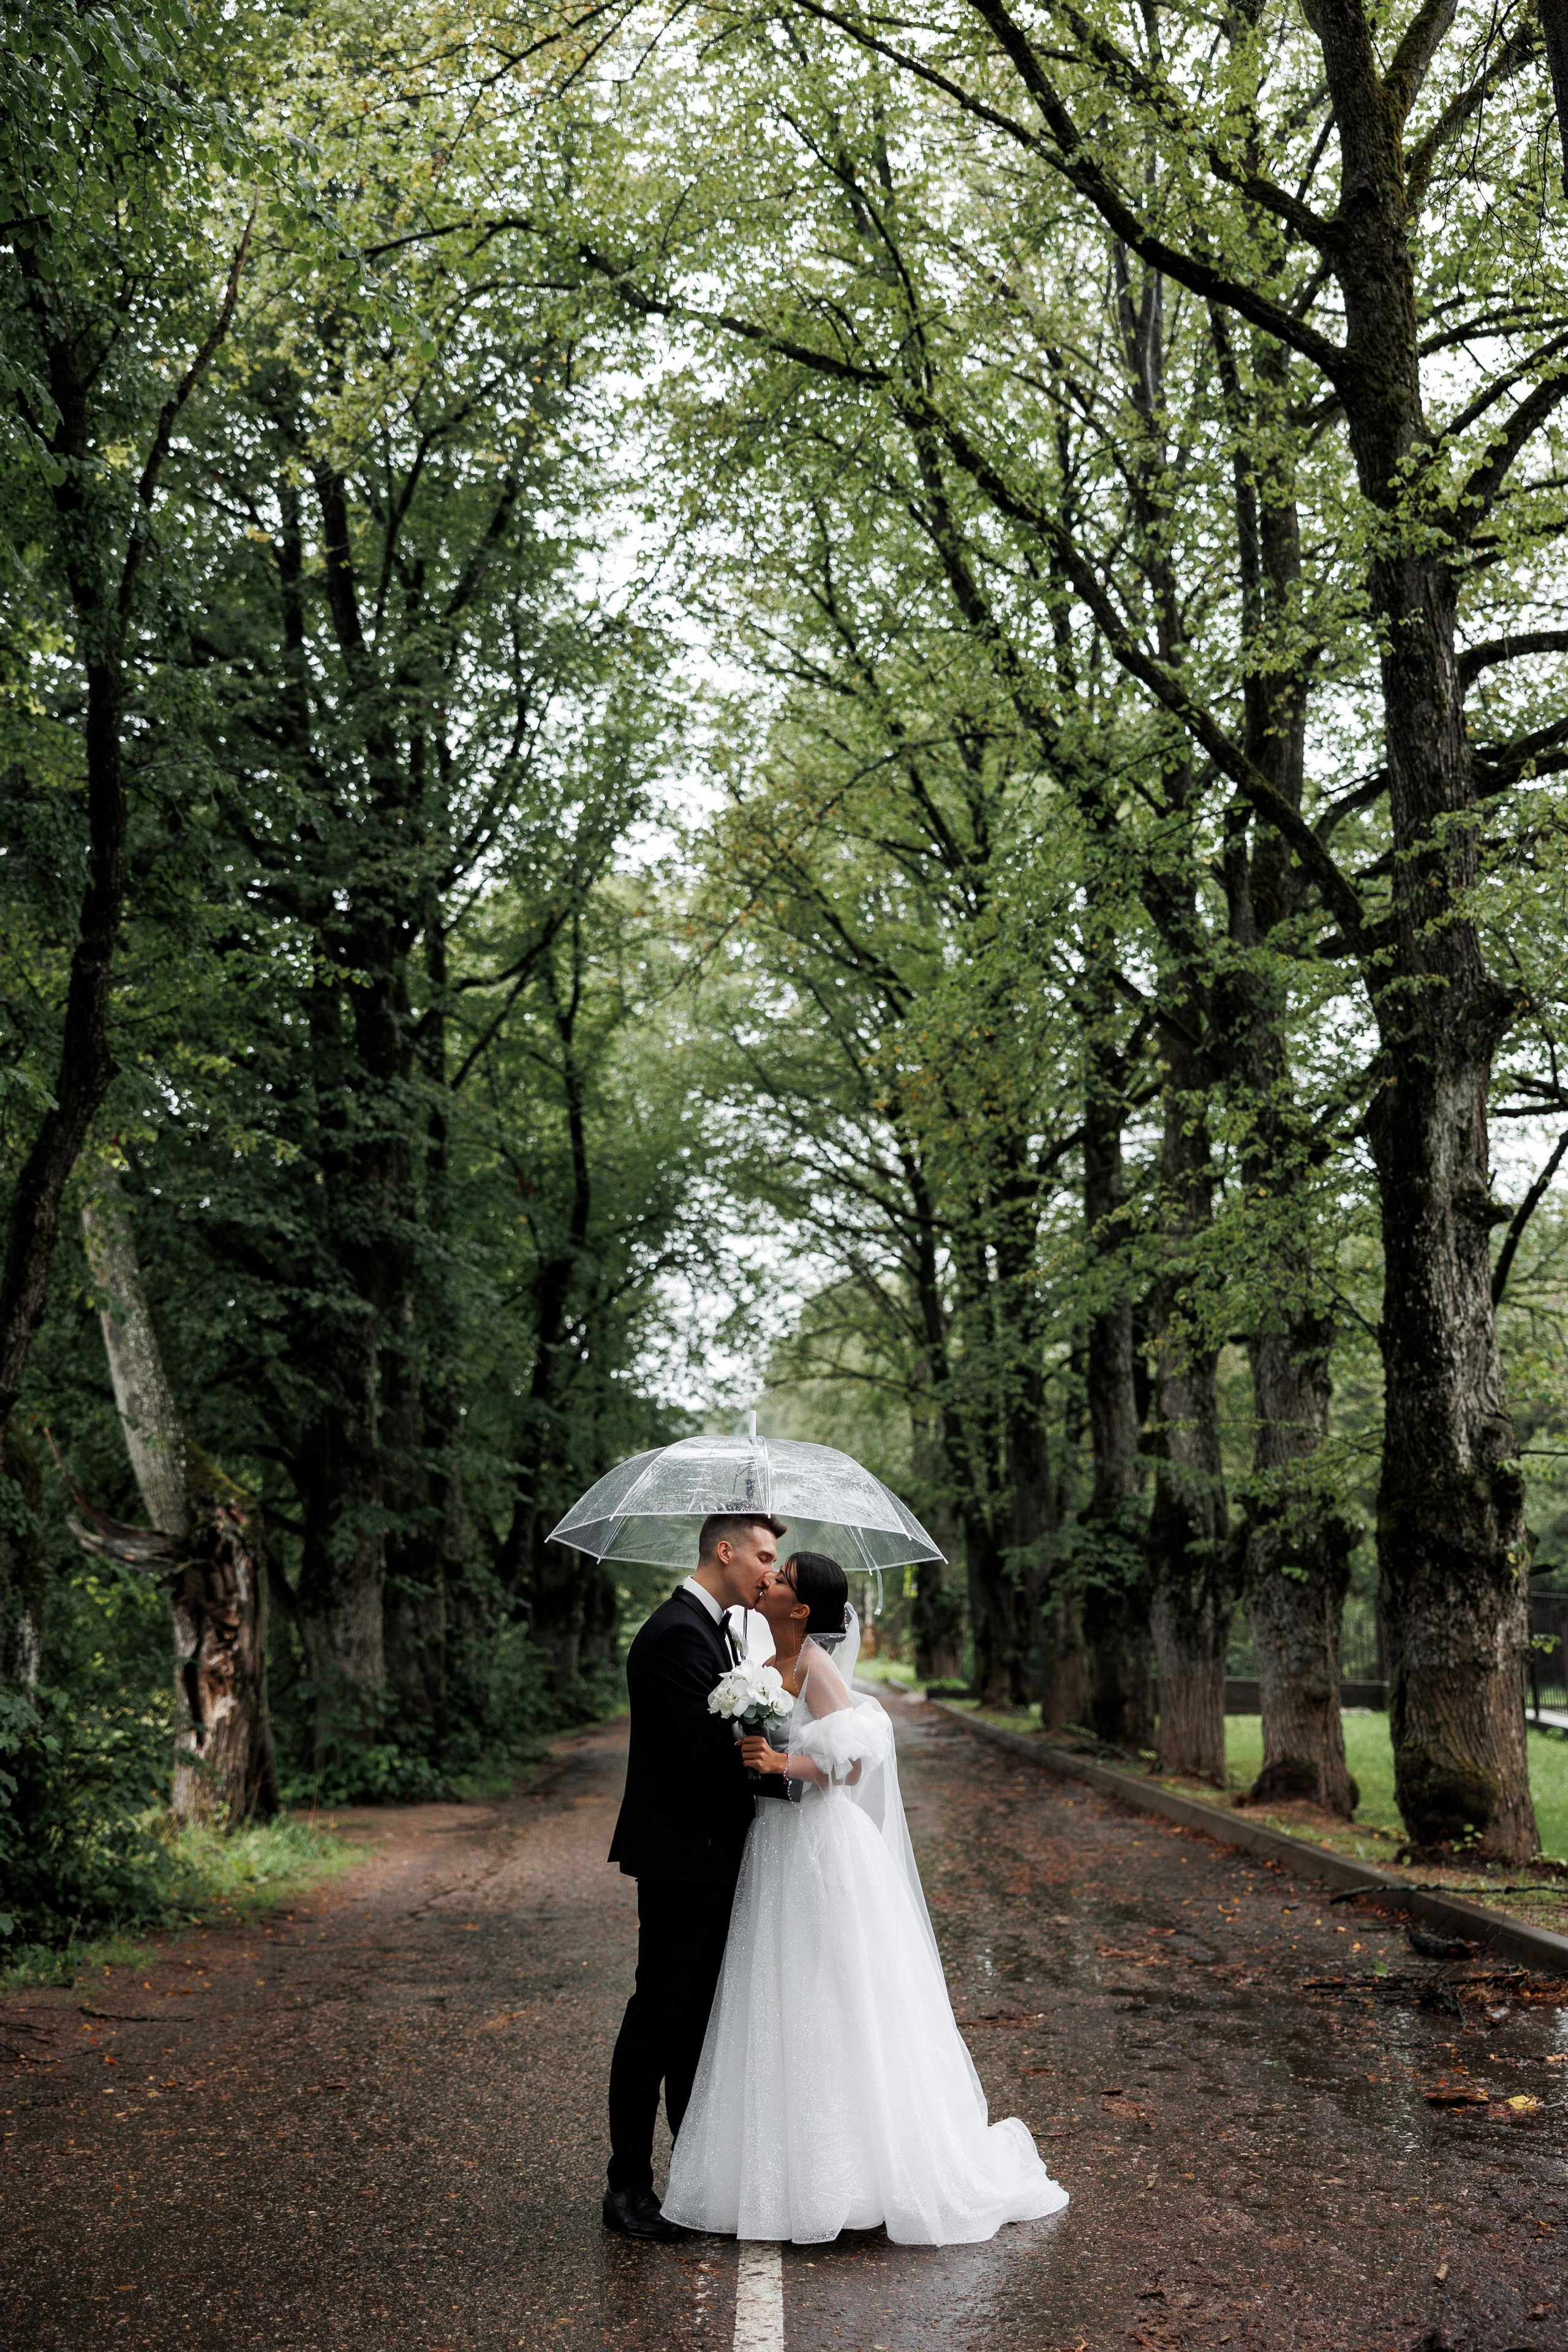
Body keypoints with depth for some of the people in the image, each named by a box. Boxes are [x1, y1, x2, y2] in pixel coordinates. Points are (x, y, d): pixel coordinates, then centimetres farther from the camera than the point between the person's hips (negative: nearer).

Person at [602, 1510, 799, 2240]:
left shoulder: (717, 1631, 14)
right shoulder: (677, 1634, -20)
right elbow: (705, 1750, -24)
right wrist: (786, 1779, -14)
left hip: (711, 1857, 10)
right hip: (681, 1857, -10)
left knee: (701, 2016, 16)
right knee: (662, 2014, -2)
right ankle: (628, 2187, 8)